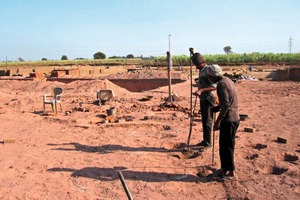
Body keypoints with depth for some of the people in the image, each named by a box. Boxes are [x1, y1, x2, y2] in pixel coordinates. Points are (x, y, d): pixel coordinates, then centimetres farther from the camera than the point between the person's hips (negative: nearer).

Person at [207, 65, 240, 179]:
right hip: (235, 118, 10)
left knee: (225, 145, 1)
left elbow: (225, 105, -23)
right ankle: (226, 168, 26)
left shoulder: (221, 84, -17)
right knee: (229, 144, 16)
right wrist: (217, 108, 24)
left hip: (228, 119, -10)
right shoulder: (228, 80, 12)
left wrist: (218, 121, -22)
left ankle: (230, 170, 10)